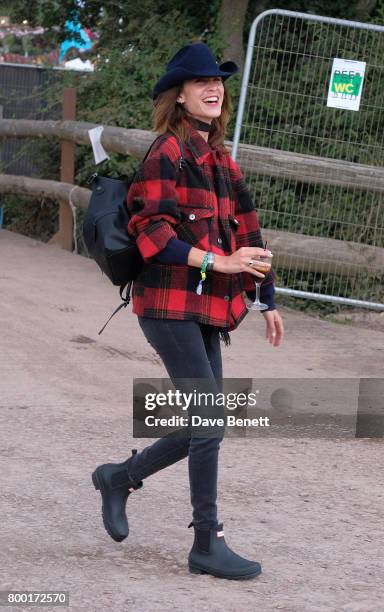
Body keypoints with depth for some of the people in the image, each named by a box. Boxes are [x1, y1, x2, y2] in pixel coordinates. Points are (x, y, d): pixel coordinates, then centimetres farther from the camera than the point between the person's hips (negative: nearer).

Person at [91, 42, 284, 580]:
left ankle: (120, 477, 32)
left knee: (201, 427, 10)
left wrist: (267, 299, 20)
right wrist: (217, 262, -22)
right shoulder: (169, 152, -10)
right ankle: (208, 544, -2)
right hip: (169, 303, -8)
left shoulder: (220, 158, 16)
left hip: (208, 309, 8)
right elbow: (151, 234, -17)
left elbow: (245, 232, 21)